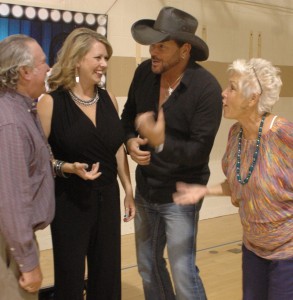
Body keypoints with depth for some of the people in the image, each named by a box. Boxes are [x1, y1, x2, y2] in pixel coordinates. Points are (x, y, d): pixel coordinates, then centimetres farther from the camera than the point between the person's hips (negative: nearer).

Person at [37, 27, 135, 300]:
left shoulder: (108, 99, 4)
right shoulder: (52, 102, -12)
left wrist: (129, 191, 11)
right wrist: (68, 168, -25)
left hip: (107, 198, 5)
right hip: (69, 201, -5)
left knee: (108, 273, 13)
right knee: (70, 276, 8)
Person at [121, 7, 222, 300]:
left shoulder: (206, 88, -21)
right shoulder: (144, 72, -5)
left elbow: (199, 150, -22)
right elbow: (128, 114, 9)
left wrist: (161, 142, -38)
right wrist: (131, 141, -12)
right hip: (145, 189, 6)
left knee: (183, 272, 0)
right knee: (148, 265, 19)